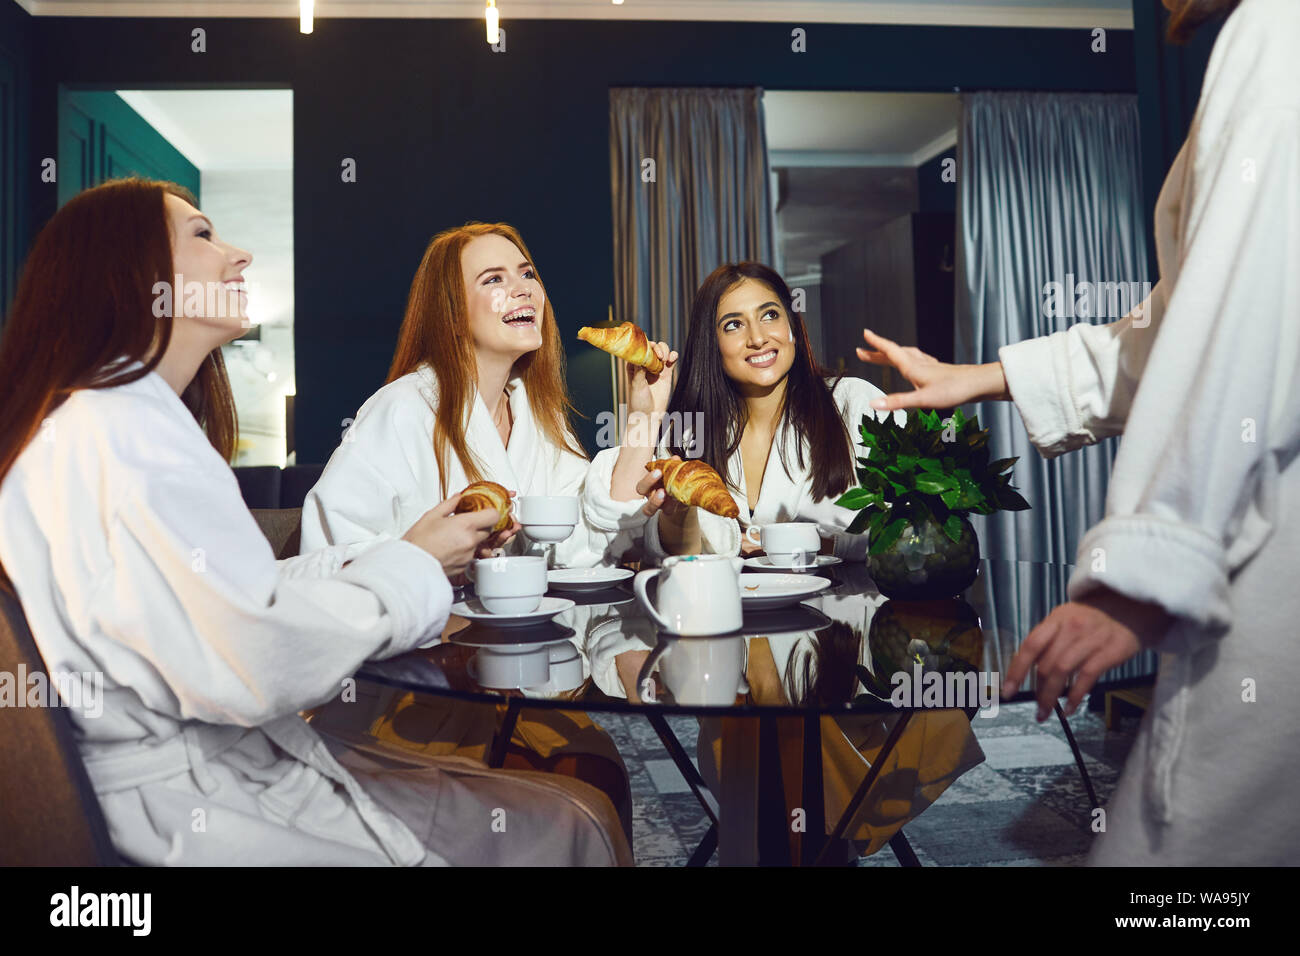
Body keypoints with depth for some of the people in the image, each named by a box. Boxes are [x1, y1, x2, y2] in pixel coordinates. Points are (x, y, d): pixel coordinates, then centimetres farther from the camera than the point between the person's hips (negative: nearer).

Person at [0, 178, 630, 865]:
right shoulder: (113, 431, -20)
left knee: (583, 787, 7)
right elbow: (254, 665, -27)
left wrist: (384, 557, 2)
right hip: (194, 811, -10)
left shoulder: (137, 419, 16)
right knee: (575, 830, -7)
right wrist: (408, 567, -12)